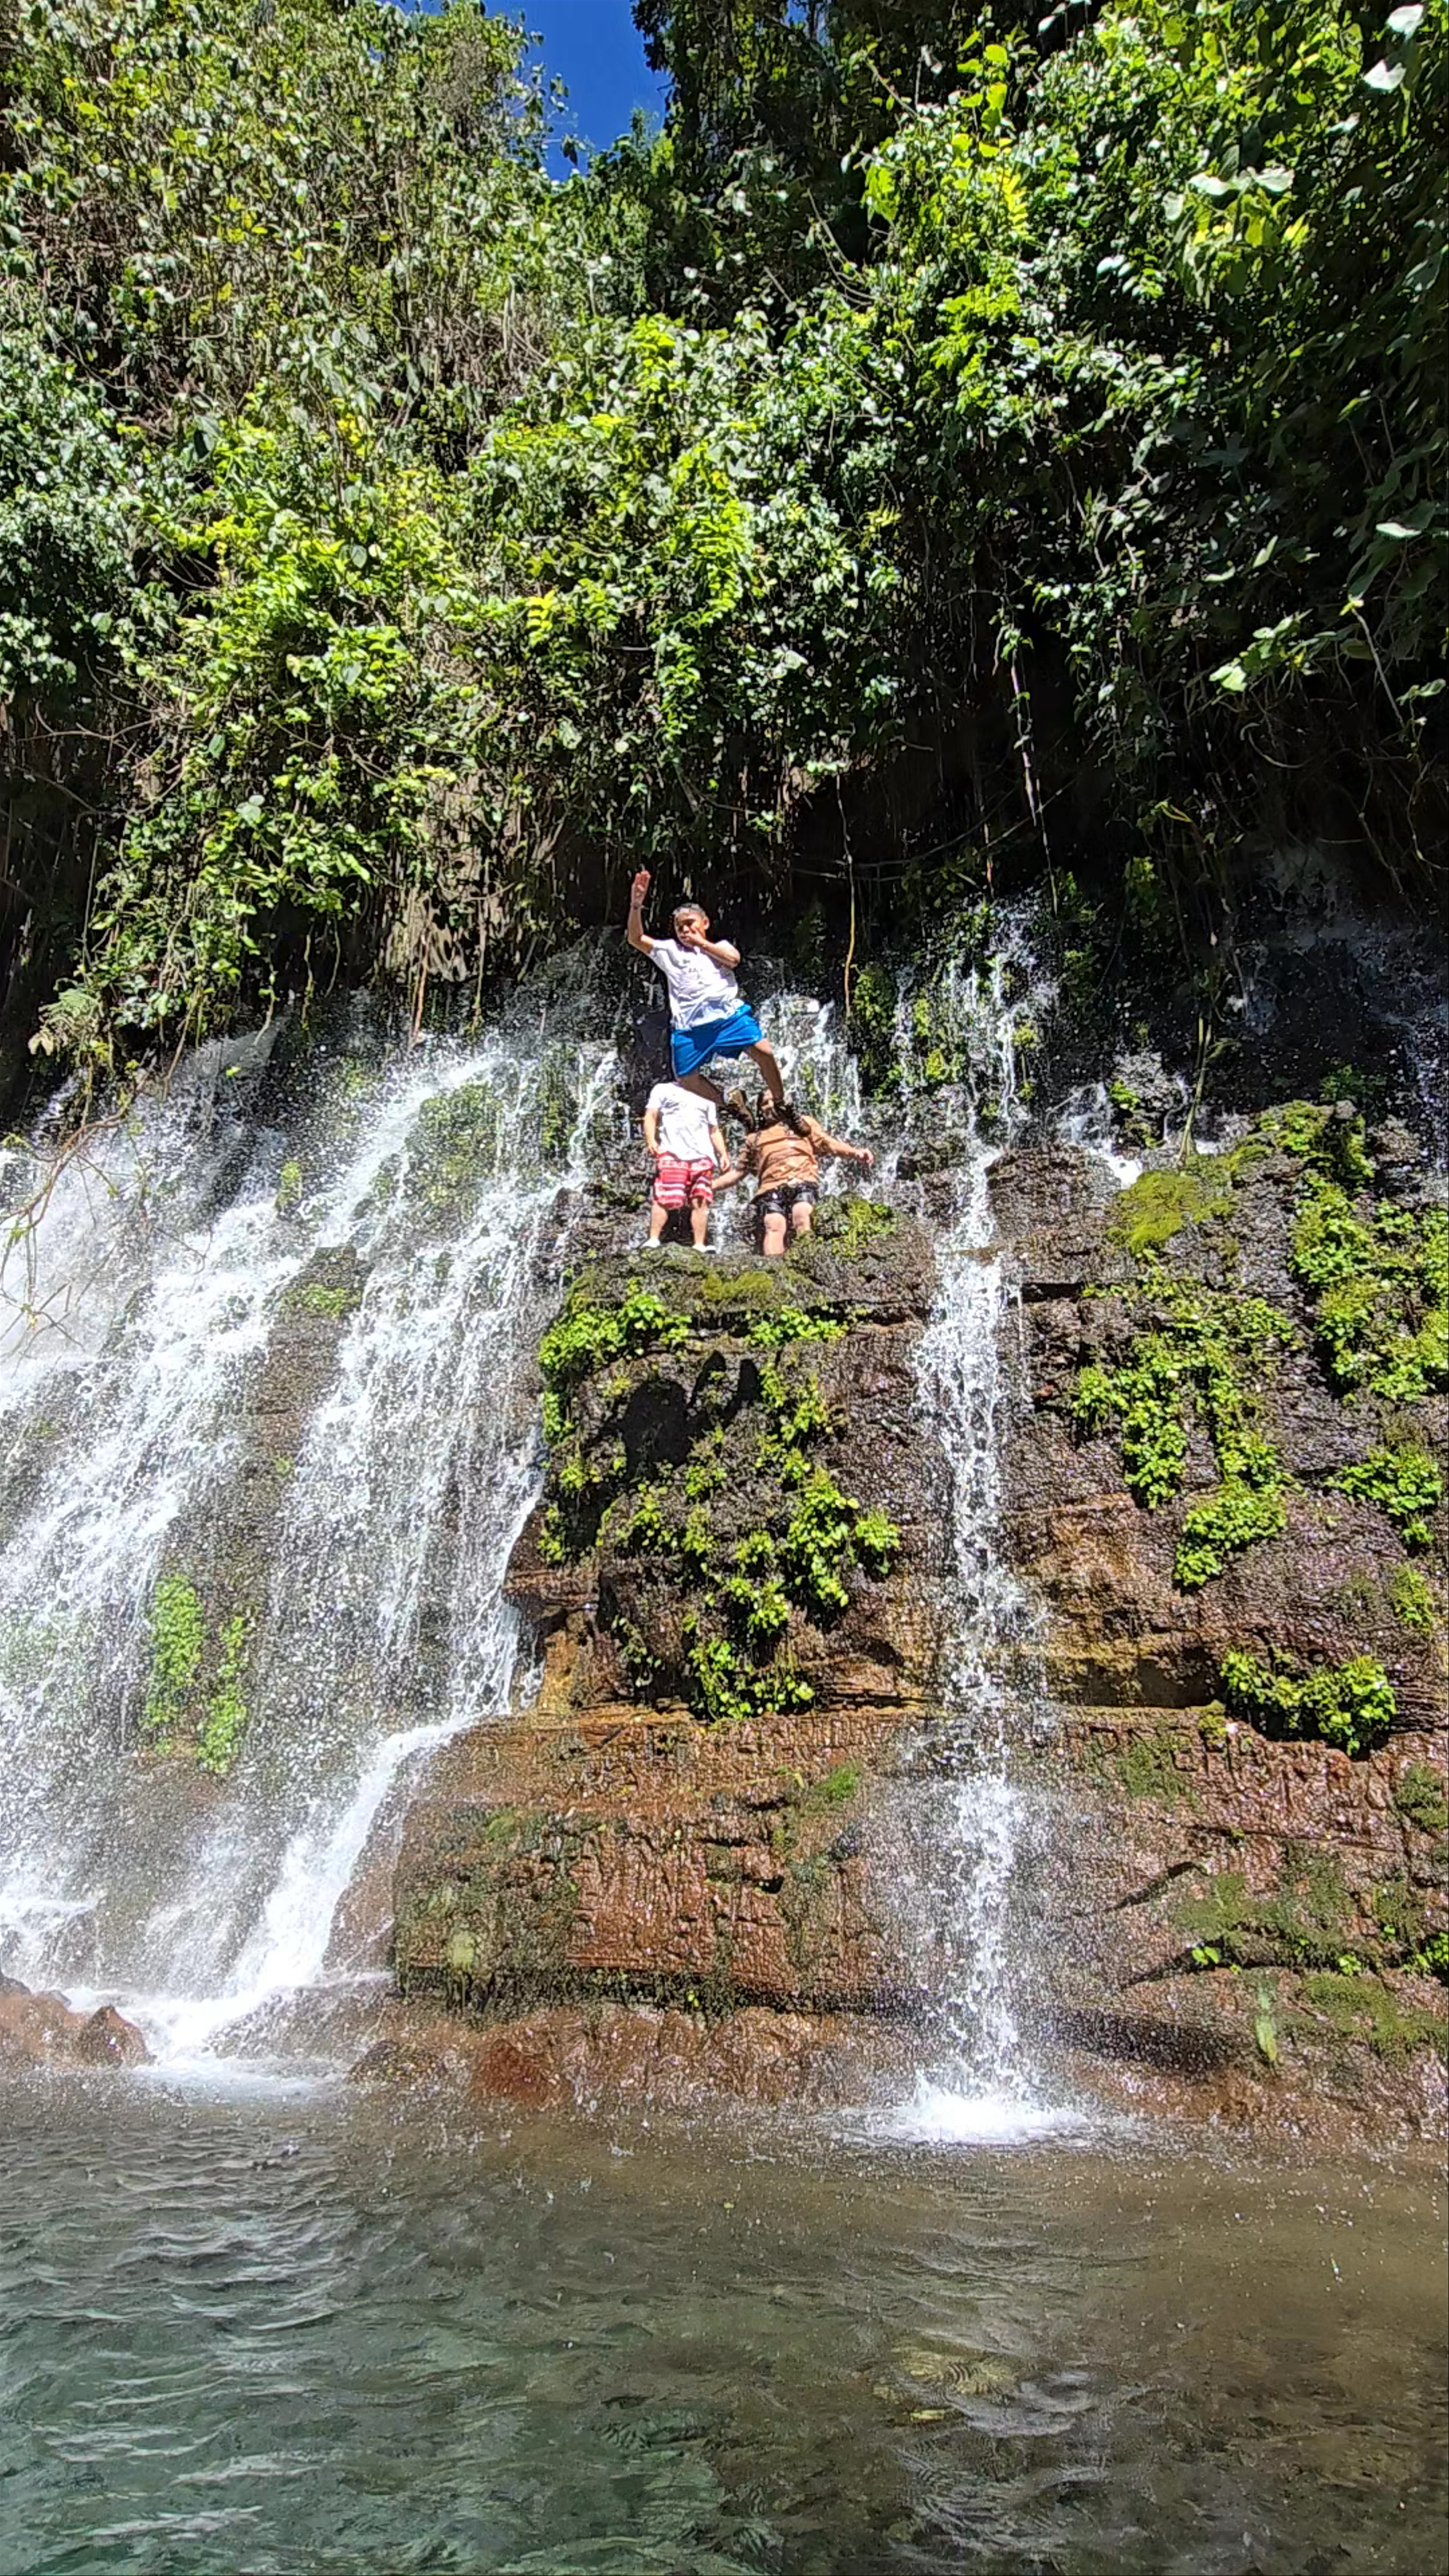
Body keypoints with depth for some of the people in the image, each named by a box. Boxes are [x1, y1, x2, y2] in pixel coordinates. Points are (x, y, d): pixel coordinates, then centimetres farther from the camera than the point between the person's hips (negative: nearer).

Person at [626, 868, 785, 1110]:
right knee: (686, 1079, -4)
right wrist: (636, 905, -7)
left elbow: (733, 959, -2)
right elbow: (636, 939, 8)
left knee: (764, 1052, -15)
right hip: (689, 1026, 1)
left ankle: (780, 1104, 1)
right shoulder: (670, 951, 19)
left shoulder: (720, 947, 21)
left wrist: (701, 943, 5)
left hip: (729, 1015, -1)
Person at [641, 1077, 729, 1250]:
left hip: (702, 1156, 4)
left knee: (701, 1202, -5)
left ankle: (700, 1245, -3)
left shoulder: (705, 1099, 29)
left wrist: (723, 1154, 12)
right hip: (672, 1153, -4)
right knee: (664, 1198, -16)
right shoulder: (663, 1090, 18)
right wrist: (651, 1140, -13)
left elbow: (715, 1131, 27)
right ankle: (653, 1240, -15)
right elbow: (651, 1117, 6)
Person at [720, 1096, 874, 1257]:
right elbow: (738, 1171, 36)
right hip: (771, 1189, 1)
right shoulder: (755, 1139, 33)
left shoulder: (803, 1123, 28)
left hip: (803, 1183, -1)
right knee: (774, 1225, -29)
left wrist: (855, 1152, -2)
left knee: (802, 1214, -33)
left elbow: (828, 1143, 16)